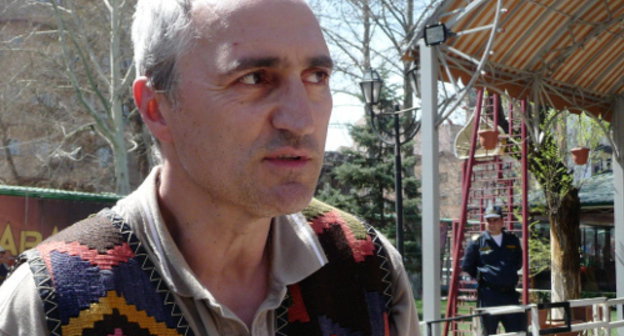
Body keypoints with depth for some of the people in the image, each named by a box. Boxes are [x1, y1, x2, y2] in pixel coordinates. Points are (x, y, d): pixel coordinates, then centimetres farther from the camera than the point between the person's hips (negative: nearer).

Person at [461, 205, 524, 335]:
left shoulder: (512, 240, 10)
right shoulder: (477, 242, 0)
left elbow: (519, 263, 22)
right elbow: (466, 266, 5)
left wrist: (509, 275, 13)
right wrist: (482, 276, 6)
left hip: (510, 294, 3)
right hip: (488, 295, -3)